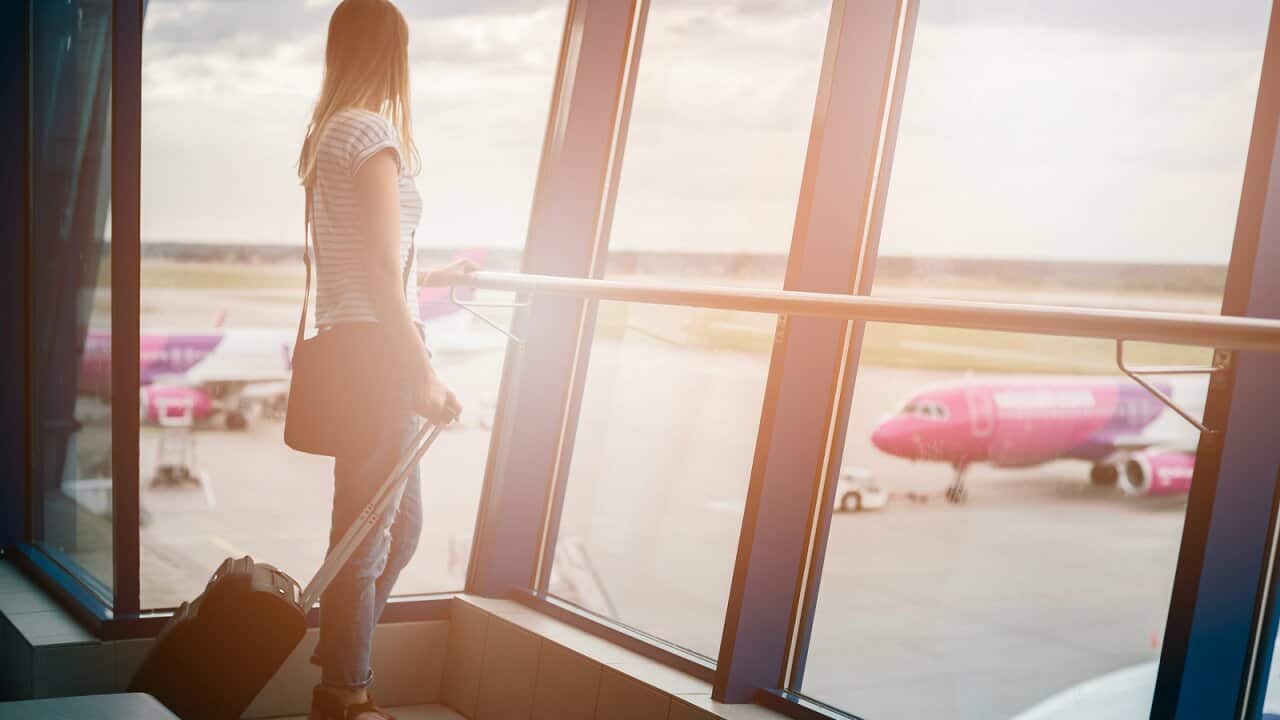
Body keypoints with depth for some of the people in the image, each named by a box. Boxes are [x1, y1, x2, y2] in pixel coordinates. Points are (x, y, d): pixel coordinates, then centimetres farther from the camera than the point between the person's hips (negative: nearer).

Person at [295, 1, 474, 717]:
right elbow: (381, 275, -17)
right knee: (368, 532, 0)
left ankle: (343, 657, 29)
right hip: (374, 355, -10)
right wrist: (423, 374, -16)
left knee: (402, 522, 18)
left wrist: (439, 276, 31)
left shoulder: (330, 133, 16)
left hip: (355, 353, 10)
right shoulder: (373, 133, -12)